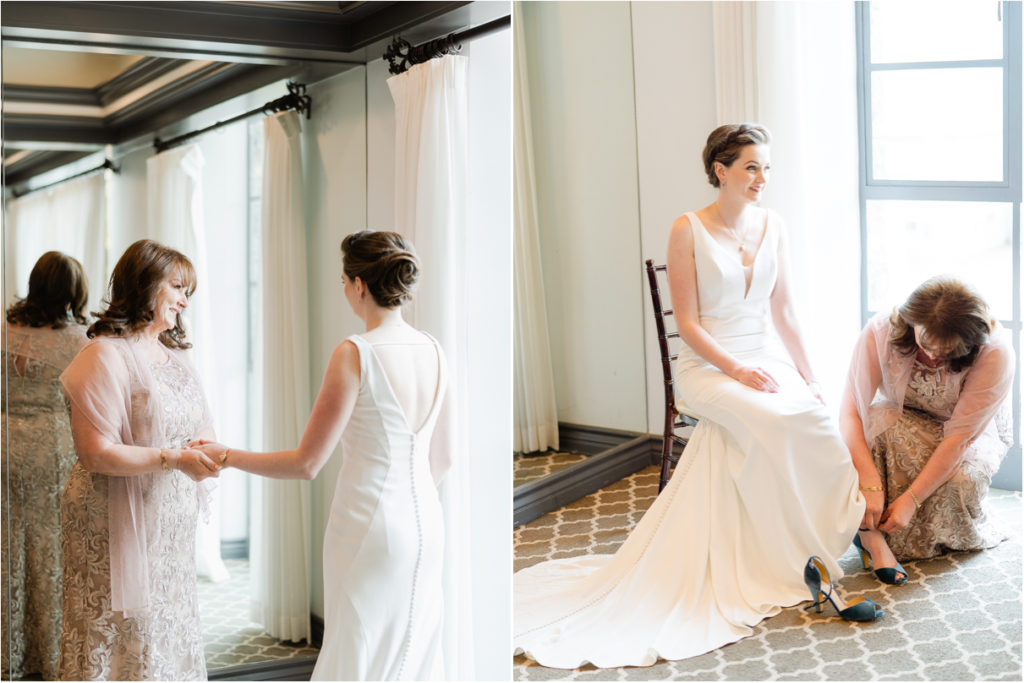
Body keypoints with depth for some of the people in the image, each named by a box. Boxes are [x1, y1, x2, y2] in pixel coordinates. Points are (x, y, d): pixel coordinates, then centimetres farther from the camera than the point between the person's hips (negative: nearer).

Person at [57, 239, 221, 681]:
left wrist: (206, 447, -7)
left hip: (171, 526, 8)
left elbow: (201, 430, 16)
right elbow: (95, 453, -19)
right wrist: (173, 458, -23)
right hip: (120, 525, -8)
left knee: (169, 634, 14)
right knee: (121, 640, 0)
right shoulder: (105, 354, -13)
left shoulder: (174, 355, 13)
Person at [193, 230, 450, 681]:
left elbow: (306, 464, -15)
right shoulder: (433, 351, 2)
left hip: (370, 529, -6)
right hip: (426, 523, 6)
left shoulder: (354, 354, -16)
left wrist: (227, 456, -3)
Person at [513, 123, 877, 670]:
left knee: (812, 417, -27)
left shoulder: (772, 227, 10)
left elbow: (782, 311, 13)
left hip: (766, 358, 5)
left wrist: (808, 376, 6)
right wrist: (737, 371, -17)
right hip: (706, 366, -5)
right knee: (778, 421, -32)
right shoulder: (688, 230, -5)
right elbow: (687, 323, -7)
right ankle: (817, 564, -19)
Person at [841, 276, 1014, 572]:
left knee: (962, 481, -34)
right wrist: (870, 484, -42)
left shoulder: (995, 353, -29)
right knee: (879, 418, -34)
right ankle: (872, 535, -31)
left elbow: (959, 437, -29)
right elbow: (850, 411, -30)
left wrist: (911, 499, -33)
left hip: (969, 437, -1)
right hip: (900, 424, 1)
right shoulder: (881, 332, -27)